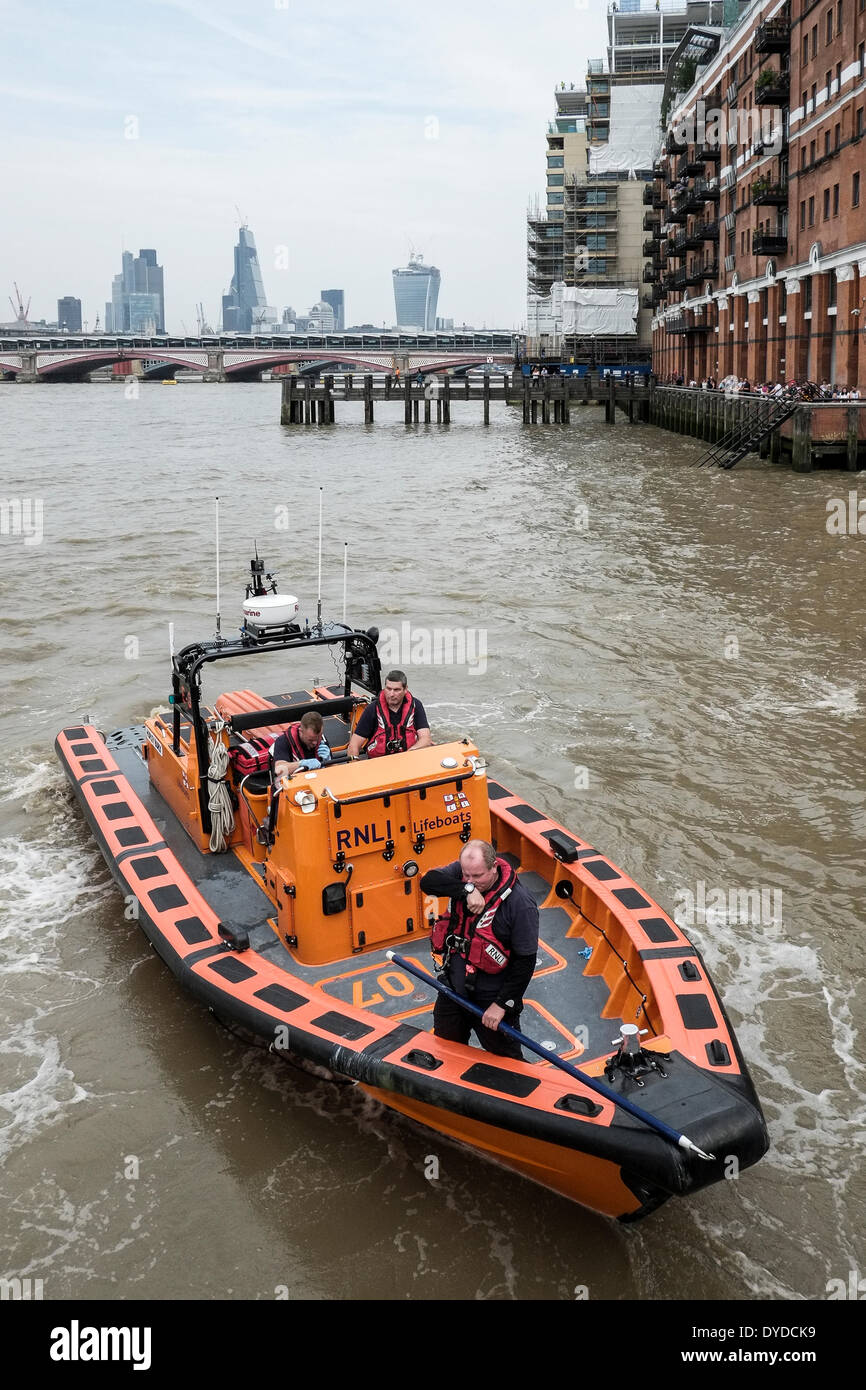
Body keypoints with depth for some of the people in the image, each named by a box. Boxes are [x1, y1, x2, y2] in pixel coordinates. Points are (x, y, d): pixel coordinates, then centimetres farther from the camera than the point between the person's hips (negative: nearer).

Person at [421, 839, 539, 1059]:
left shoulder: (520, 903, -24)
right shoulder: (460, 872, -9)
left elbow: (525, 961, -19)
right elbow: (428, 881, -24)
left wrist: (502, 1004, -17)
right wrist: (467, 890, -35)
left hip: (490, 998, -5)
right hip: (453, 988, 5)